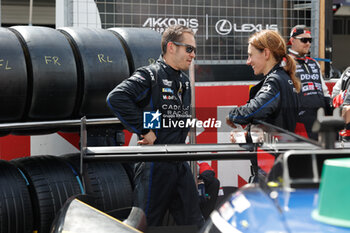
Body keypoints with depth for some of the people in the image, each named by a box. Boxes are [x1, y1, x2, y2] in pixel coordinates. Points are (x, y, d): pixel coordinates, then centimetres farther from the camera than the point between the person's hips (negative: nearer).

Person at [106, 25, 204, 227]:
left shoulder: (185, 82, 15)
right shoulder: (150, 75, -11)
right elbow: (116, 98, -25)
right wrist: (144, 130, -21)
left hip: (180, 163, 8)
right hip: (154, 164, -8)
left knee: (194, 222, 11)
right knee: (147, 224, 0)